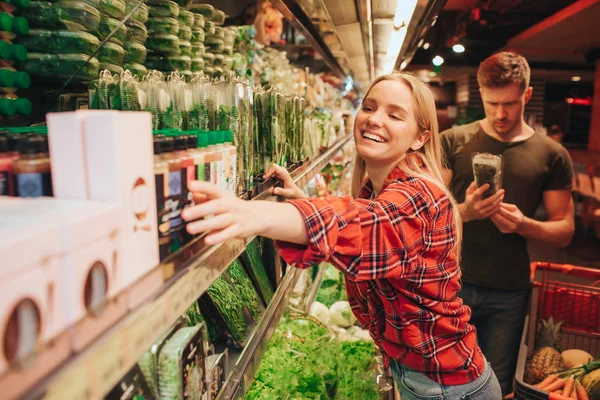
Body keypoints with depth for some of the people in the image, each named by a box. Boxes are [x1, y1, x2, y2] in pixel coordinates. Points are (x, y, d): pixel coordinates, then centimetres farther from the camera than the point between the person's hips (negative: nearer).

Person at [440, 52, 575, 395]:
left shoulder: (551, 155, 0)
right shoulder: (453, 142, -3)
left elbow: (564, 231, 3)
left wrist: (524, 224, -18)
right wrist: (464, 211, -25)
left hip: (508, 293, 1)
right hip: (451, 281, 0)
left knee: (496, 386, 16)